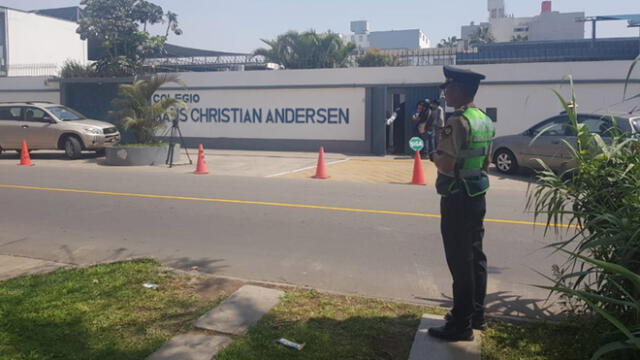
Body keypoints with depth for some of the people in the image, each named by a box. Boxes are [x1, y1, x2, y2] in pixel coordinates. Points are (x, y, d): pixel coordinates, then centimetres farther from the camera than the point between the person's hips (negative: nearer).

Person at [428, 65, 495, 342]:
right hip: (477, 196, 9)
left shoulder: (458, 121, -19)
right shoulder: (485, 121, 11)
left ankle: (461, 325, 7)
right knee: (475, 257, 16)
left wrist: (434, 156, -4)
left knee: (460, 262, -2)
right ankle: (476, 315, 28)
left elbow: (446, 165, -23)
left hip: (457, 199, -9)